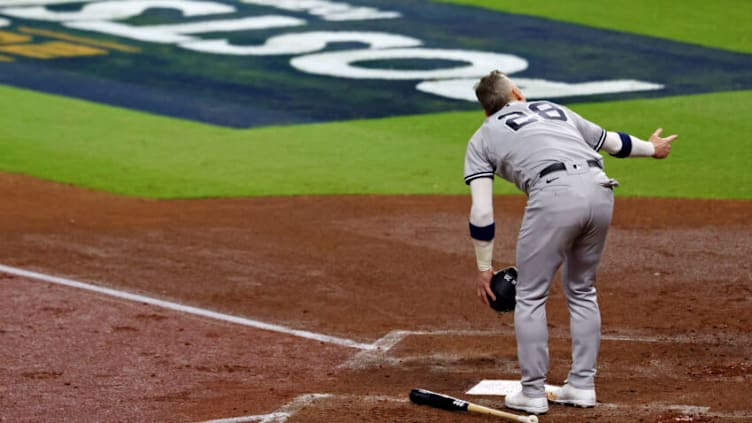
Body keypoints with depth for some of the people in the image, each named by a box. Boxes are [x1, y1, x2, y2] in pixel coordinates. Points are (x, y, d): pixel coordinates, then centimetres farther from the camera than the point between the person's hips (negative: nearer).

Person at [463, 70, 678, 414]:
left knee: (530, 295, 8)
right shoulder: (553, 109, 31)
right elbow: (610, 141, 42)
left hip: (554, 196, -5)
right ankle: (582, 385, 24)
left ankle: (533, 393, 8)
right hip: (600, 190, 5)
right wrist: (650, 148, 60)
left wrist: (484, 267, 17)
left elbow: (481, 213, 10)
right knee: (582, 290, 22)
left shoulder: (482, 138, 19)